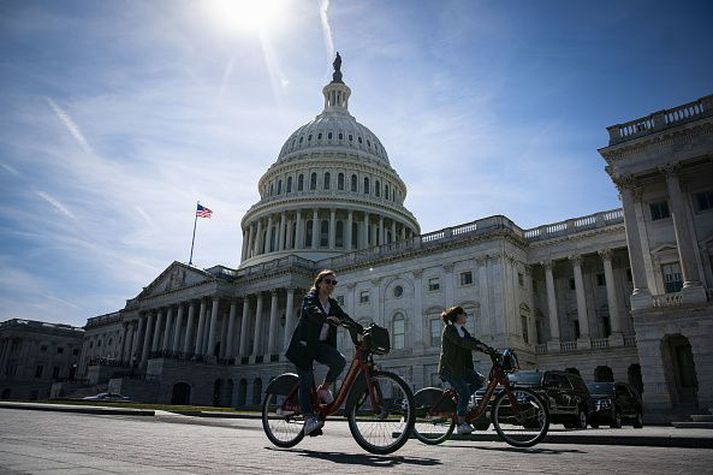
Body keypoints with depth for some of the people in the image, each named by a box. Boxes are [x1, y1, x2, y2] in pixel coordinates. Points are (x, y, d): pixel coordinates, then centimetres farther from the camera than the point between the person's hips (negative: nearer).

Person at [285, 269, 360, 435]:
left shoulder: (333, 304, 14)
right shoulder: (310, 298, -5)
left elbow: (345, 317, 2)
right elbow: (312, 311, -28)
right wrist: (328, 318, -48)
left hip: (322, 345, 5)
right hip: (305, 345, -5)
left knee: (340, 361, -22)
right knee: (306, 380, -10)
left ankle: (323, 389, -1)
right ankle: (309, 418, -8)